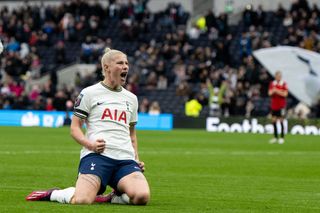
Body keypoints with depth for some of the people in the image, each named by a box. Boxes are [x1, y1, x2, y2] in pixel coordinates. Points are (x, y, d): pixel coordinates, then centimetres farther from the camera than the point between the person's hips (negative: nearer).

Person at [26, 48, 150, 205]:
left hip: (125, 158, 4)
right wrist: (90, 144, -13)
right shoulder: (89, 93, 8)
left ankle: (112, 198, 4)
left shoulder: (131, 98, 23)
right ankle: (52, 194, 6)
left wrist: (136, 157, 18)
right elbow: (74, 128, 6)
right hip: (97, 155, -4)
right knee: (82, 201, -29)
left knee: (142, 197, -28)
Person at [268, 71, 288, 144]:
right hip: (274, 105, 5)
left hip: (281, 105, -5)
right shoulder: (272, 83, 8)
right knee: (274, 121, 4)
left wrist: (276, 91, -18)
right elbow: (269, 93, 4)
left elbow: (285, 94, -13)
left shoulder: (284, 84, -6)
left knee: (281, 121, -4)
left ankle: (282, 137, 1)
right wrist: (273, 91, -17)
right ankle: (275, 137, 12)